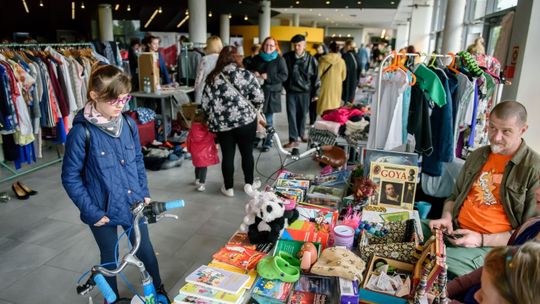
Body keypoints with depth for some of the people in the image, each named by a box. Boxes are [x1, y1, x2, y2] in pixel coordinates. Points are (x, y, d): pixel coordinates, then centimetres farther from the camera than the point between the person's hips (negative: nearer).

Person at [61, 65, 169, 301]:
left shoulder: (128, 124, -5)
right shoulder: (82, 132, -18)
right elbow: (70, 177, -12)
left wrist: (144, 193, 4)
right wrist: (91, 211, -13)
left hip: (133, 204, 4)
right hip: (103, 210, -3)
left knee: (146, 250, 19)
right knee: (110, 258, 18)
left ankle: (159, 289, 44)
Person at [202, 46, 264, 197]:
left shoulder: (213, 78, 1)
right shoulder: (246, 74, -3)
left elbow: (206, 104, 0)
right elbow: (259, 98, -4)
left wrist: (213, 118, 16)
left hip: (222, 123, 1)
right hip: (246, 120, -1)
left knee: (227, 155, 12)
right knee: (247, 153, 14)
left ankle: (228, 188, 23)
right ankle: (249, 184, 27)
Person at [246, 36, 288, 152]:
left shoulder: (279, 59, 0)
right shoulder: (257, 58, 13)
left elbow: (284, 76, -8)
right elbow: (248, 70, 20)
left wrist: (268, 76, -18)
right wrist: (253, 73, -5)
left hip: (271, 93, -3)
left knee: (268, 120, 2)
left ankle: (267, 143, 12)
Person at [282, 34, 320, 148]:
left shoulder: (311, 60, -6)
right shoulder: (287, 57, -5)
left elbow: (316, 77, 0)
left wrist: (316, 93, 1)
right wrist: (285, 86, 5)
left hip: (305, 92, 0)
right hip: (291, 91, 0)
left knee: (302, 114, 12)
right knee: (292, 115, -1)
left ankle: (301, 134, 33)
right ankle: (293, 139, 5)